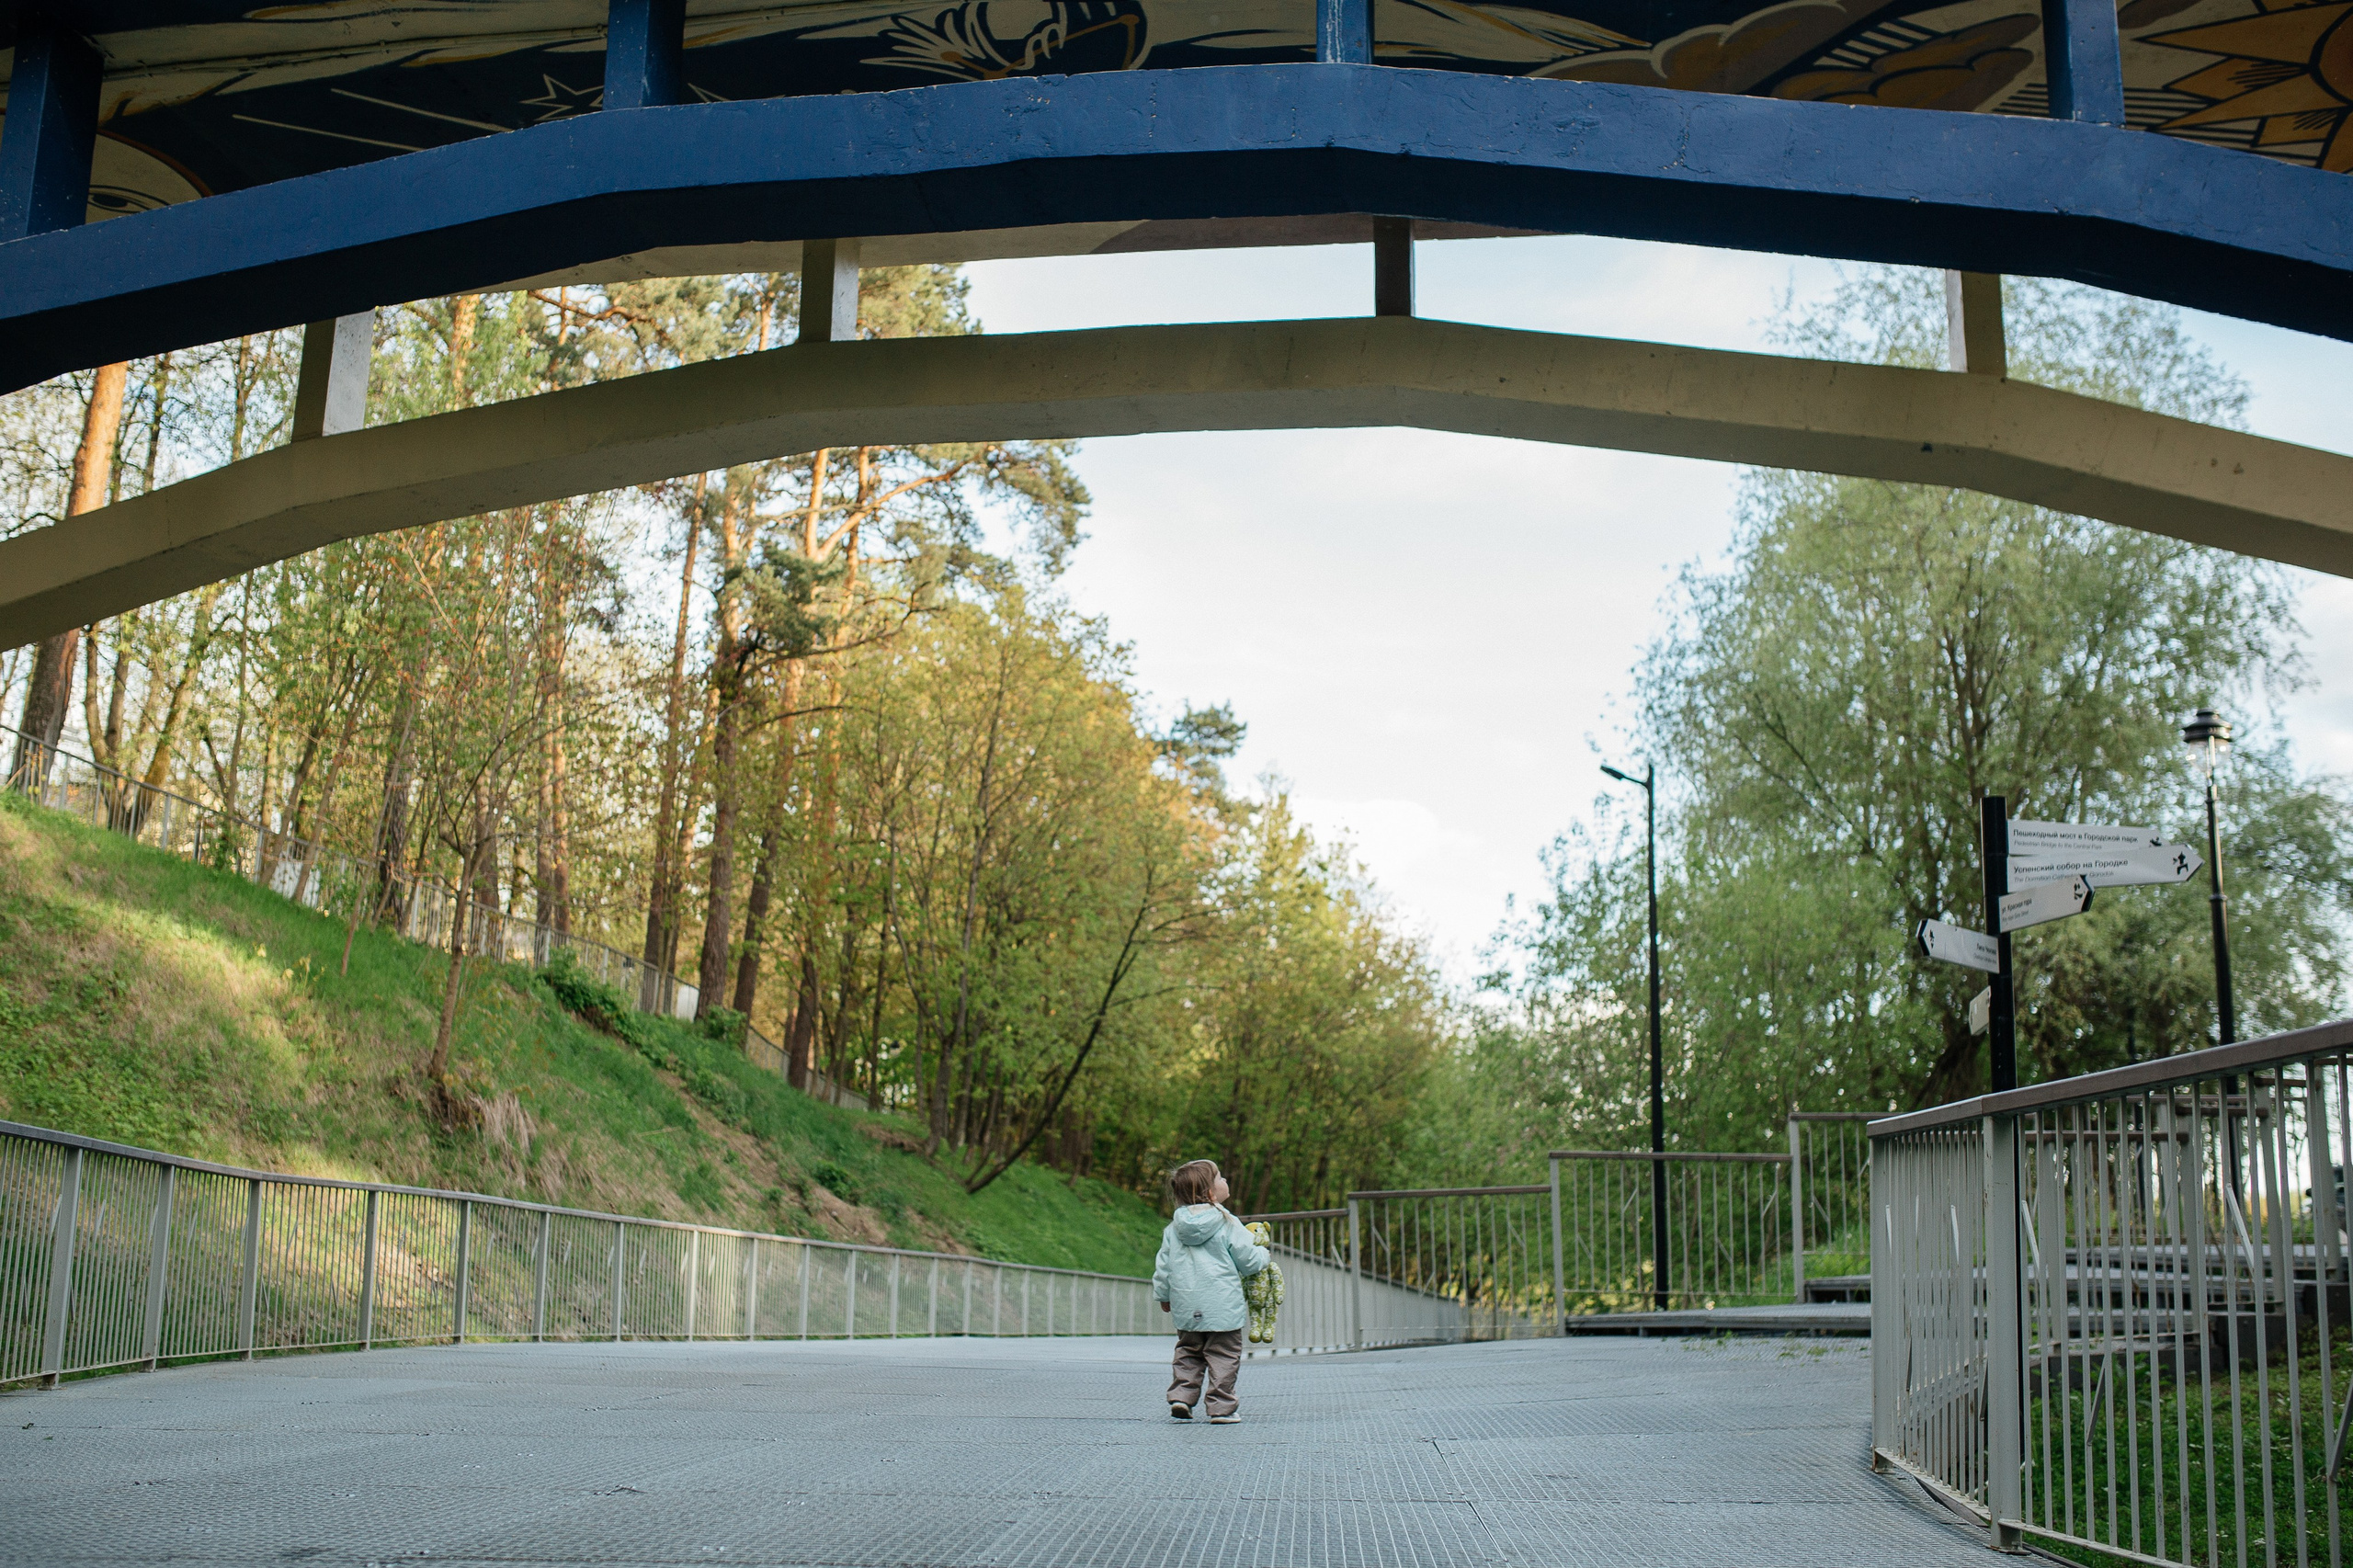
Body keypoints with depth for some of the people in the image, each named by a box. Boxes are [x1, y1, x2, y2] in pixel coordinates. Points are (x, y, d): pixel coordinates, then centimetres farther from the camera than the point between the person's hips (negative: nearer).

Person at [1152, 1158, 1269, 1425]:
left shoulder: (1174, 1229, 5)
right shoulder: (1228, 1225, -10)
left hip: (1186, 1309, 5)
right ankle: (1221, 1408, 2)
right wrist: (1263, 1256, 15)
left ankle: (1181, 1395, 9)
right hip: (1223, 1308, -5)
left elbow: (1163, 1265, 10)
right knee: (1223, 1357, 3)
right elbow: (1248, 1260, -7)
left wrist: (1162, 1294, 24)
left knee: (1188, 1353, 20)